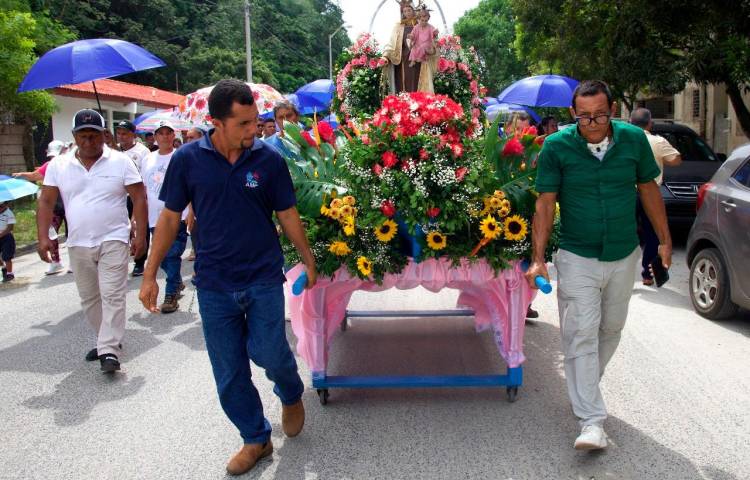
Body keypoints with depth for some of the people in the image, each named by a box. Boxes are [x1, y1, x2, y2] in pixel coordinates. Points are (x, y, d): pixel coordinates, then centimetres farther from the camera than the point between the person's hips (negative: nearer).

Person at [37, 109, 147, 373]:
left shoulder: (121, 162, -5)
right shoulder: (58, 165, 3)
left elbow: (139, 199, -4)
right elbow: (46, 202, 5)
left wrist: (140, 235, -10)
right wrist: (43, 237, -4)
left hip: (113, 240, -4)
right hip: (78, 245, 4)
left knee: (112, 296, -9)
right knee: (89, 298, 13)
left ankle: (109, 351, -7)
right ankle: (108, 341, 29)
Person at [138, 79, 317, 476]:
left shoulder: (269, 159, -6)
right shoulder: (188, 160, -6)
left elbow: (288, 216, 3)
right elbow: (170, 218, 2)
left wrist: (309, 261, 8)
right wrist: (150, 275, 2)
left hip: (264, 279, -1)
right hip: (214, 284, 1)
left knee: (269, 353, -5)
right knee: (229, 372, 7)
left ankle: (291, 394, 31)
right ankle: (256, 439, 27)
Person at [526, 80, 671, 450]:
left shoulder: (634, 139, -4)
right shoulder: (557, 147, -12)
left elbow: (648, 189, 7)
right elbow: (545, 203, -10)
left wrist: (664, 239, 11)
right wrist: (538, 258, -15)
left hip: (624, 256, 4)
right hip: (577, 258, -3)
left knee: (611, 329, 17)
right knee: (581, 335, -6)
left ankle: (585, 388, 39)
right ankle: (592, 422, -1)